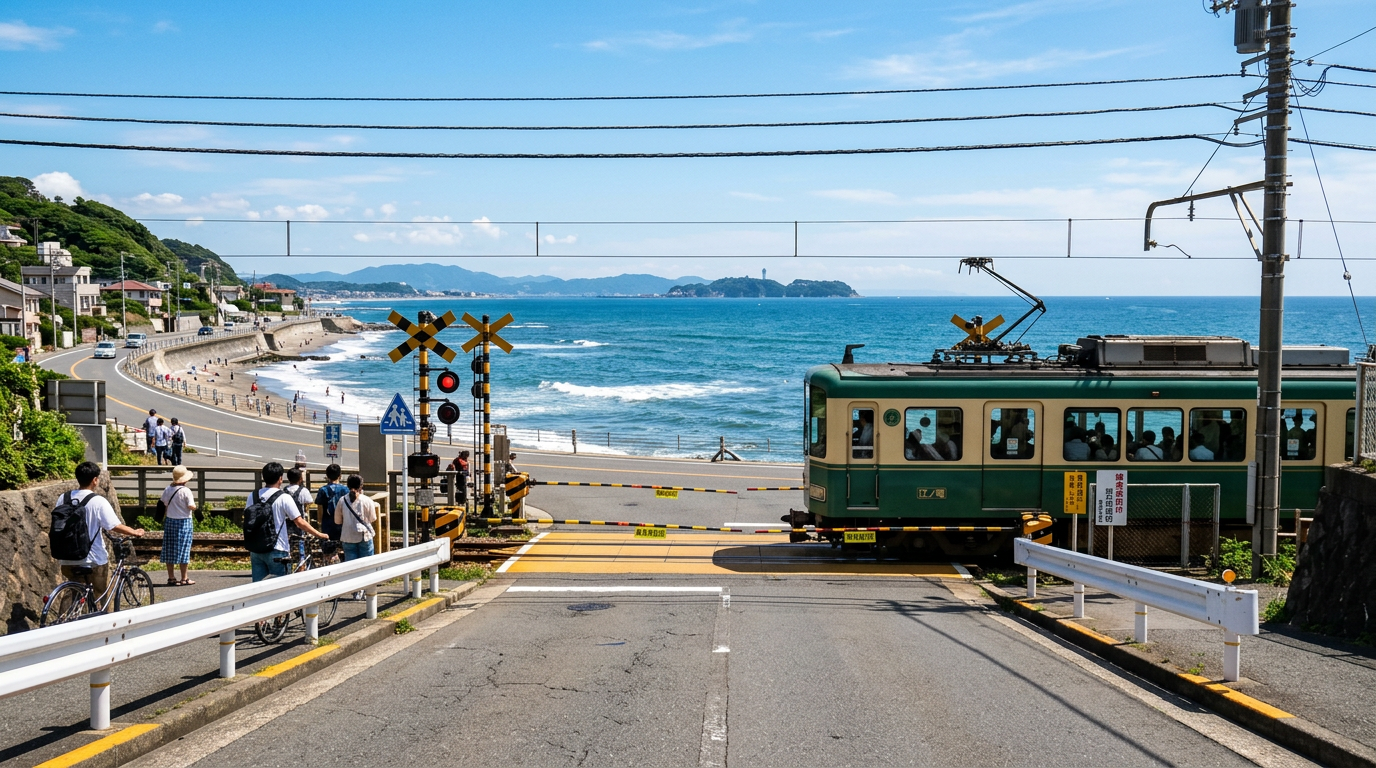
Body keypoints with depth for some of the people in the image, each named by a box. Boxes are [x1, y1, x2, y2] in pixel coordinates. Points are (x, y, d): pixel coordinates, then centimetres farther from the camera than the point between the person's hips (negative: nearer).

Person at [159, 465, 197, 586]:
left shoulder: (167, 490, 1)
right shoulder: (186, 491, -14)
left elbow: (164, 504, 5)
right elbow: (191, 506, -16)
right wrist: (194, 505, 3)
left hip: (170, 521, 5)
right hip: (184, 522, -5)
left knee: (169, 550, 10)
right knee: (183, 550, 2)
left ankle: (171, 578, 13)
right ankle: (184, 579, 5)